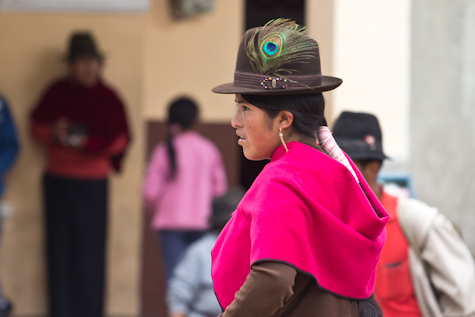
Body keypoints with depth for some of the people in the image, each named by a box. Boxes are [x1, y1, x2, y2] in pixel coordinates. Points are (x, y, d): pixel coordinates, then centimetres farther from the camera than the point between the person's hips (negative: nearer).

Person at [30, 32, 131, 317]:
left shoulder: (108, 98, -2)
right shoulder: (56, 92, 4)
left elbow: (121, 139, -3)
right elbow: (37, 126, 10)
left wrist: (88, 144, -17)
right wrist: (54, 134, -11)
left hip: (93, 185, -2)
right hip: (58, 180, 2)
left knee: (90, 249, -4)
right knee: (60, 248, 1)